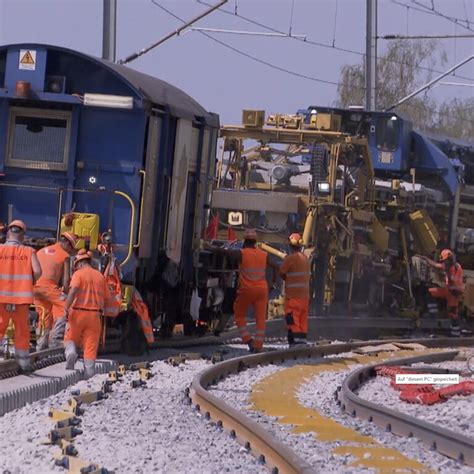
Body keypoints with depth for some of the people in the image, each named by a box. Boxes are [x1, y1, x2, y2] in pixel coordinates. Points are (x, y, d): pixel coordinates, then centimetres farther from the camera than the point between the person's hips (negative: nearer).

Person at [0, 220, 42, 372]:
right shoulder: (29, 251, 0)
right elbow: (37, 271, -11)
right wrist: (30, 284, 9)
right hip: (21, 297, 1)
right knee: (22, 331, 13)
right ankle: (23, 362, 19)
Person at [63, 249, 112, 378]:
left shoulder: (78, 274, -4)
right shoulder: (100, 276, 10)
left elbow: (73, 291, -21)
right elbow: (106, 298, 12)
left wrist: (66, 308, -20)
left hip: (78, 312, -3)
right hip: (95, 314, 3)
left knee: (70, 339, 14)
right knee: (91, 347, 6)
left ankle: (71, 352, -17)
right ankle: (89, 374, 2)